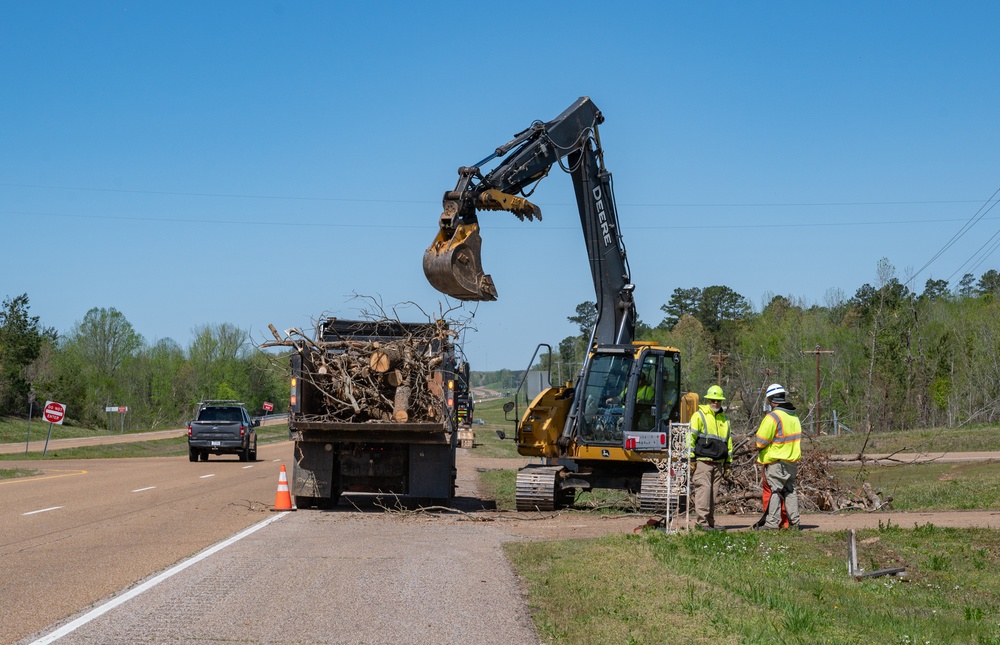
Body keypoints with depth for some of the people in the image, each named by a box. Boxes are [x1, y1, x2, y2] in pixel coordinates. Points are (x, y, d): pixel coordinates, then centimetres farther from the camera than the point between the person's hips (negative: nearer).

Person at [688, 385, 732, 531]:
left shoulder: (724, 419, 19)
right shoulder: (699, 415, -1)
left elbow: (728, 441, 25)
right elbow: (691, 437, -5)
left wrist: (728, 463, 21)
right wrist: (691, 459, -10)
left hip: (718, 463, 6)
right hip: (702, 462, -6)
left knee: (713, 493, 6)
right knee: (703, 490, -12)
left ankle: (710, 522, 11)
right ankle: (702, 522, -12)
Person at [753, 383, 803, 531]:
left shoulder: (773, 417, -16)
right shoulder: (794, 416, 11)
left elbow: (761, 441, -17)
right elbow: (797, 438, 15)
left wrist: (759, 447, 5)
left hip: (776, 462, -8)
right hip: (793, 459, 8)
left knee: (772, 490, -3)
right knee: (789, 491, 14)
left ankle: (772, 523, -5)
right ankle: (794, 522, 15)